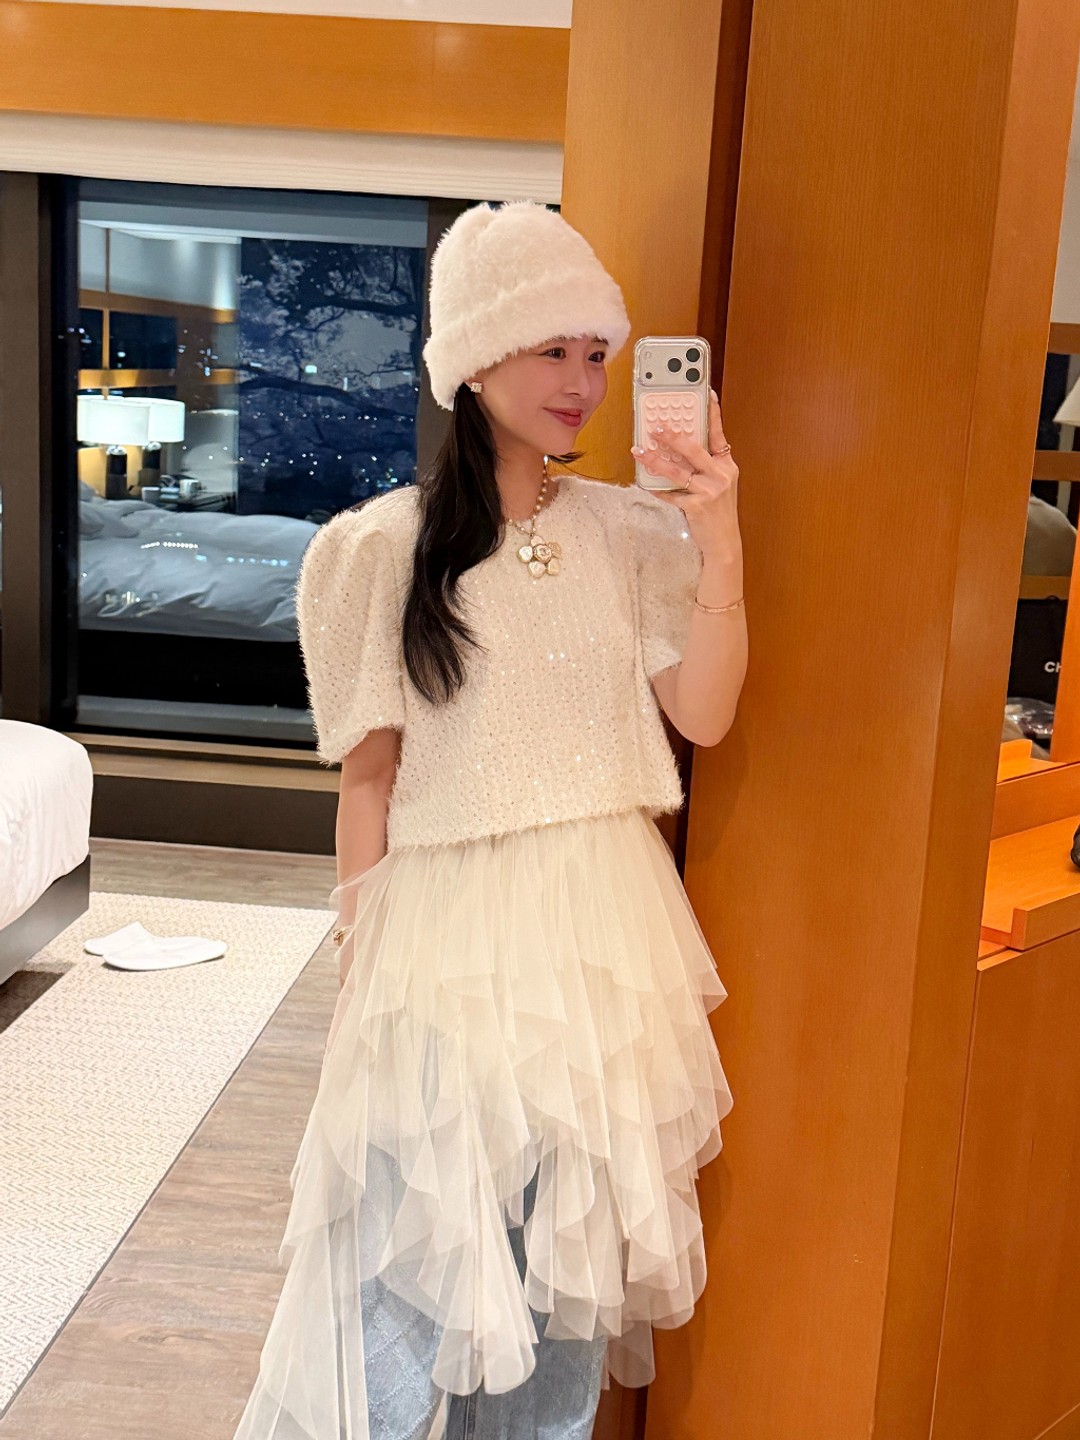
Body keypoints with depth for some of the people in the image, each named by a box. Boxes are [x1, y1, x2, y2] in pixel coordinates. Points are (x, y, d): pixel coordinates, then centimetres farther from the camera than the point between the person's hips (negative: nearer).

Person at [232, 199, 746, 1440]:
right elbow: (369, 776, -3)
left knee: (568, 1238, 16)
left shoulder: (629, 530, 4)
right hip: (449, 922, -3)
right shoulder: (384, 549, -4)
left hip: (601, 920, 4)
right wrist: (363, 960, -2)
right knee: (412, 1241, 4)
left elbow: (703, 715, -5)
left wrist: (720, 545, -15)